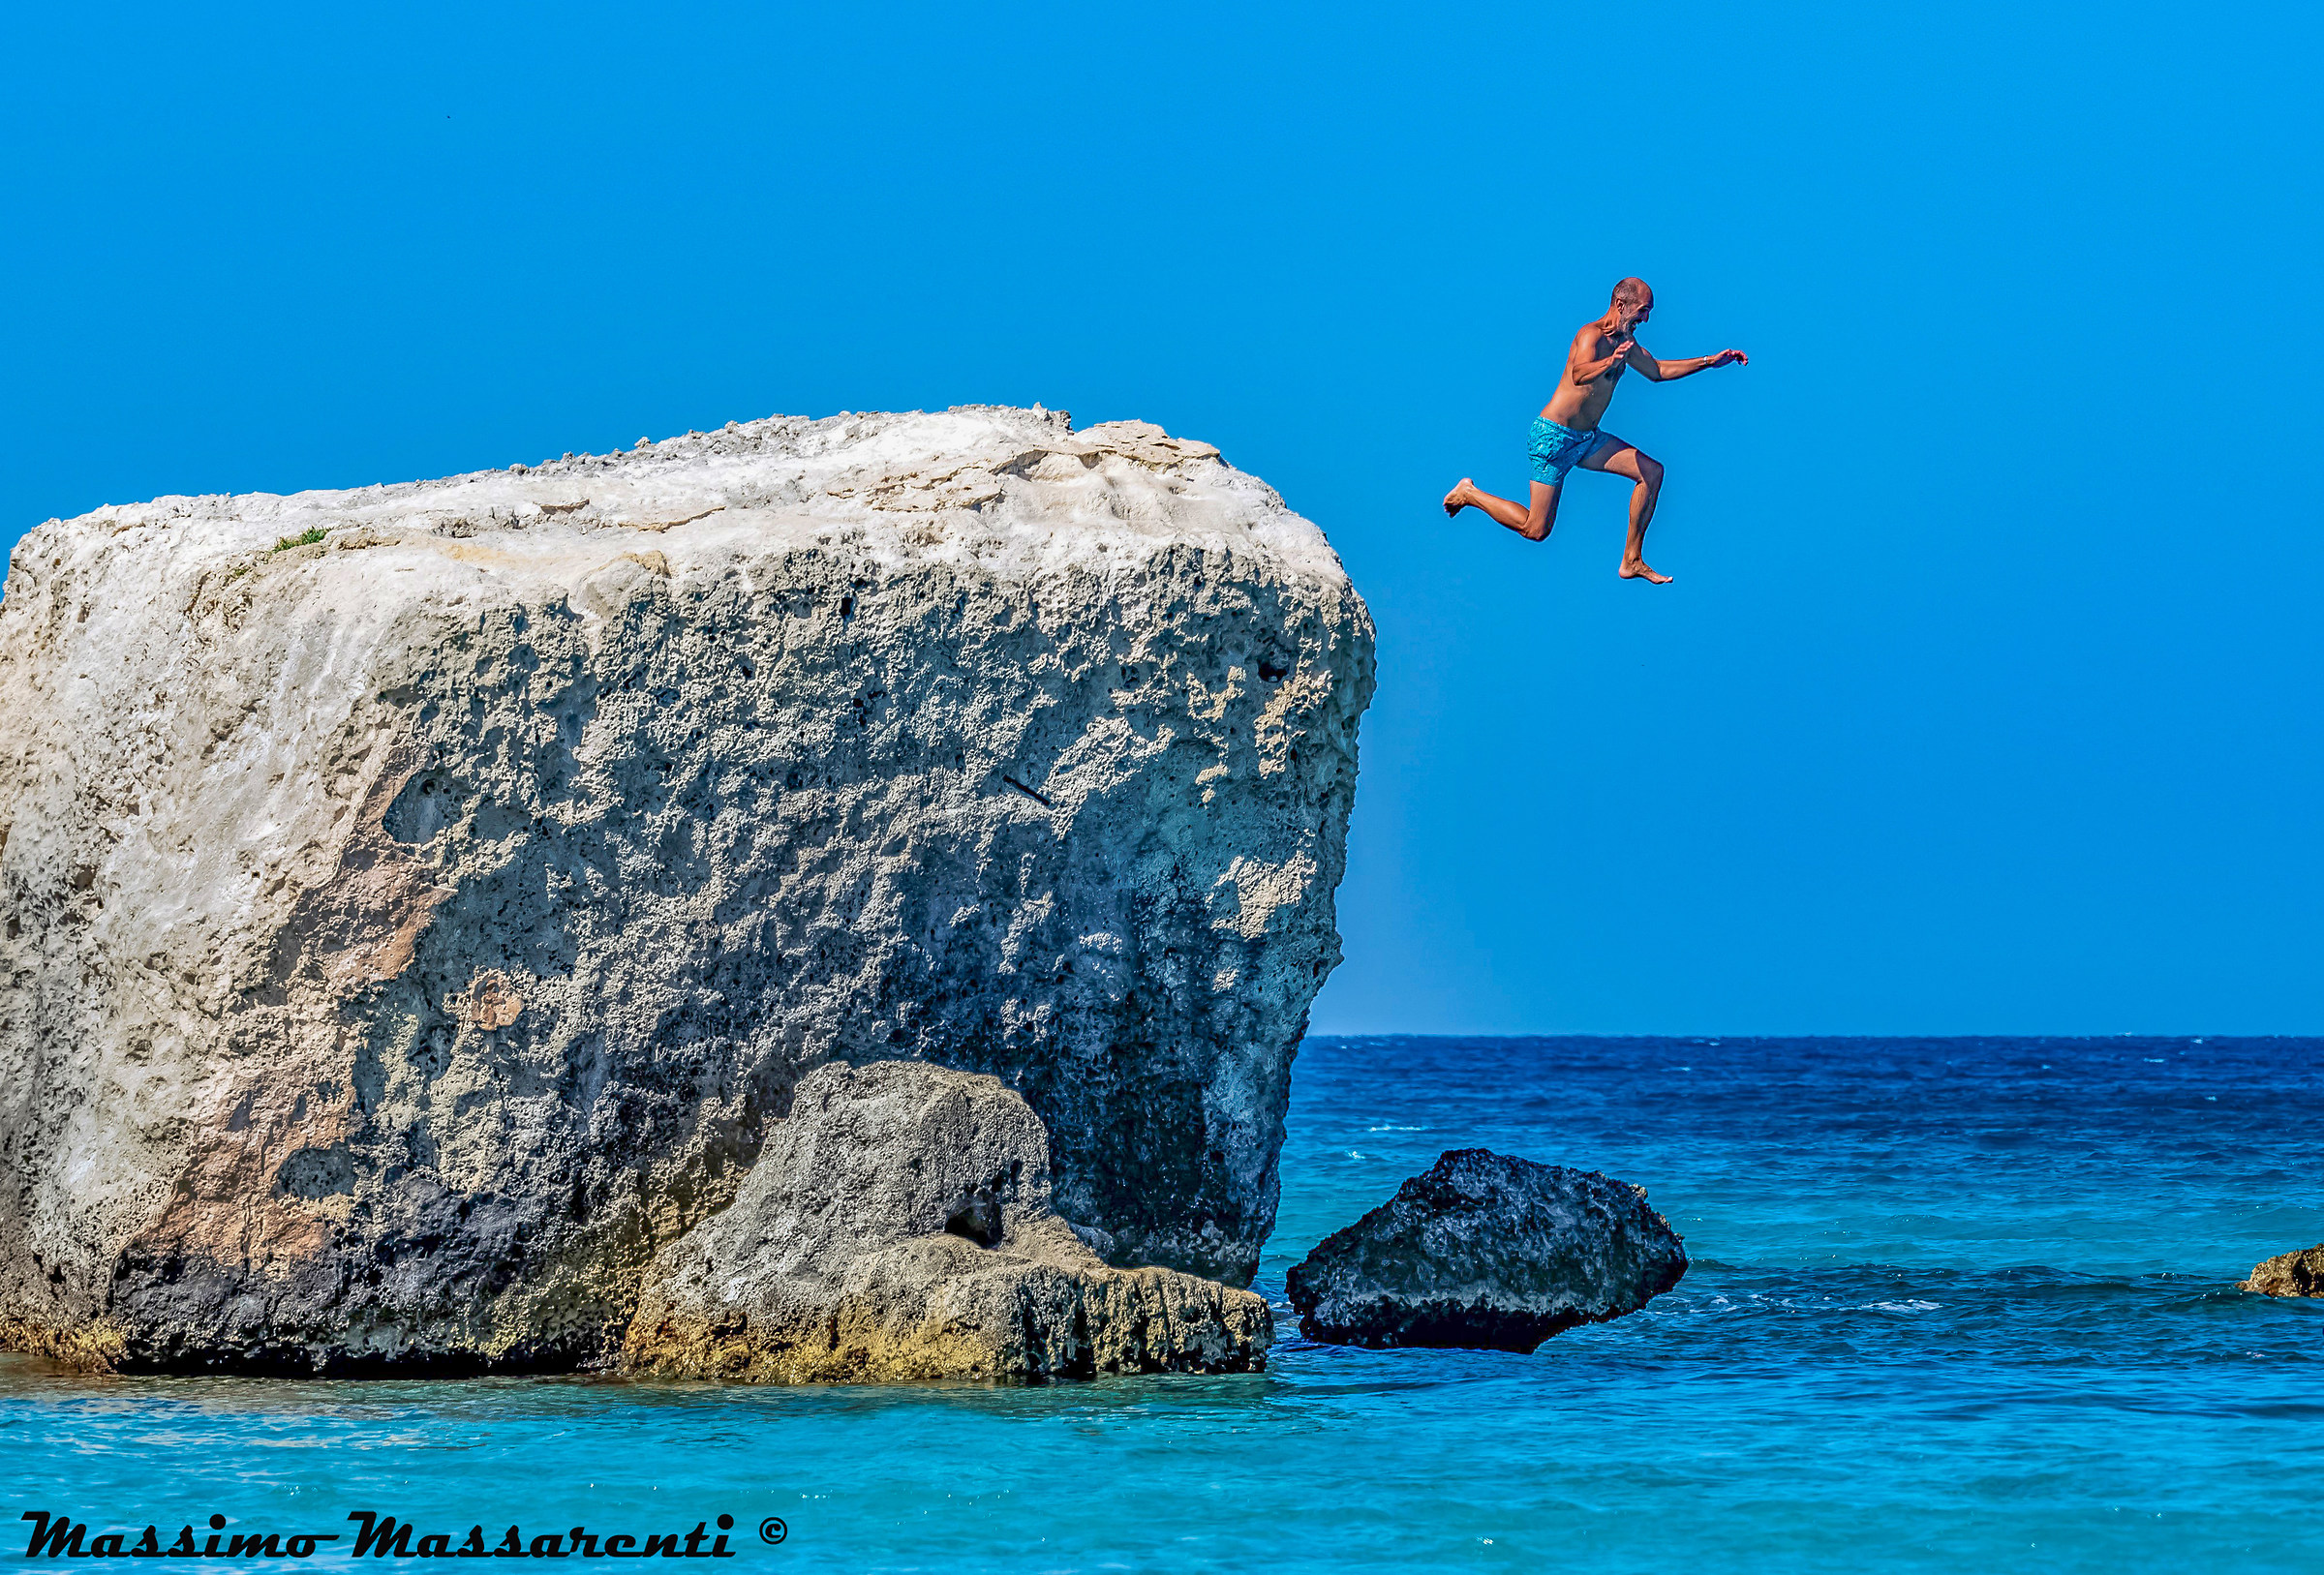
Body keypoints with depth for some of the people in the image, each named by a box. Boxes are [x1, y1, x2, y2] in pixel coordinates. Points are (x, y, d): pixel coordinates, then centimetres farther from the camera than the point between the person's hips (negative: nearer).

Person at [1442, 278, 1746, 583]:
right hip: (1554, 437, -9)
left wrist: (1711, 361, 20)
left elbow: (1657, 371, 25)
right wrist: (1611, 361, -63)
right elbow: (1579, 375, -41)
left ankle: (1632, 561, 1)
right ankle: (1470, 494, 17)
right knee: (1536, 530, -7)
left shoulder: (1623, 340, 9)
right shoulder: (1592, 335, -21)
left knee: (1652, 471, -5)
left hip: (1586, 439, 9)